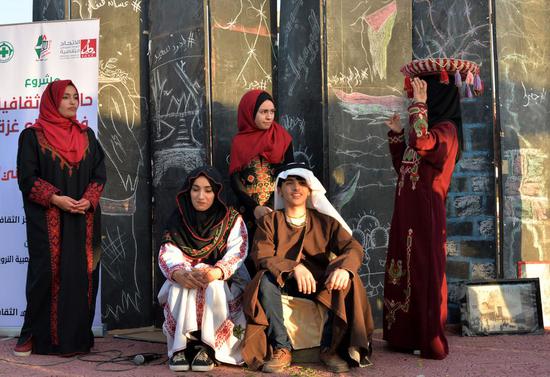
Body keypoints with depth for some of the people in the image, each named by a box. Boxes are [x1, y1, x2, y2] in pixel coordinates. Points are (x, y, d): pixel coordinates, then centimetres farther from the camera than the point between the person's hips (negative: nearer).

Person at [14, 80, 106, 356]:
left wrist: (88, 201, -9)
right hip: (47, 221, -3)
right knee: (46, 274, -5)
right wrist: (55, 199, -17)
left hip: (83, 220, 4)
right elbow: (27, 177, -5)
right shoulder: (32, 136, 1)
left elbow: (99, 173, 9)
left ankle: (77, 335, 10)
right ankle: (34, 335, 8)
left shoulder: (87, 135, 13)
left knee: (81, 275, 1)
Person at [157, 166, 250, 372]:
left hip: (225, 283, -2)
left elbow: (237, 253, -14)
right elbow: (167, 254, -8)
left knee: (212, 286, -35)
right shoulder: (179, 220, 4)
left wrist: (214, 273, -36)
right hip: (185, 279, 2)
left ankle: (207, 347, -31)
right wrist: (178, 273, -33)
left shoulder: (232, 219, -1)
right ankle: (180, 346, -32)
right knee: (181, 285, -31)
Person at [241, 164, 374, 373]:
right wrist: (294, 267, -27)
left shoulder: (325, 222, 11)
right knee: (266, 279, -32)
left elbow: (353, 248, -3)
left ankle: (330, 347, -16)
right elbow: (261, 256, -7)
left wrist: (343, 268, -28)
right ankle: (281, 349, -26)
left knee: (348, 281, -27)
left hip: (319, 283, 1)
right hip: (283, 283, -1)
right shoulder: (269, 221, 8)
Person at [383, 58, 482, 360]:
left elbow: (422, 144, -31)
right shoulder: (428, 128, 18)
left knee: (426, 272, -4)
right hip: (407, 210, 9)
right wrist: (396, 134, 18)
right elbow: (402, 166, 22)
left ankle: (431, 341, 4)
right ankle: (407, 336, 19)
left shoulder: (446, 128, -9)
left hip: (426, 210, -9)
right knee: (403, 271, 11)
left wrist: (418, 103, -22)